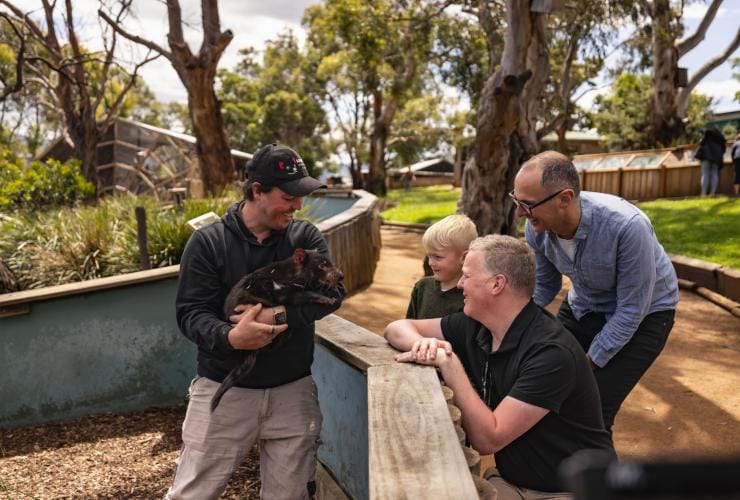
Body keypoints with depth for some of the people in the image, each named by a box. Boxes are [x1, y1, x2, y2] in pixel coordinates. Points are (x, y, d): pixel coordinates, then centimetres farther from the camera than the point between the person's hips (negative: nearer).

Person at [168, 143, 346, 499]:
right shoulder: (207, 241, -6)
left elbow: (332, 290, -11)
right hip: (224, 389, -2)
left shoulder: (305, 236, 0)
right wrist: (229, 337, -32)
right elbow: (190, 313, -11)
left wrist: (279, 314, -26)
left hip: (292, 390, 2)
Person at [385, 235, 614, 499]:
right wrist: (422, 344, -18)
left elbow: (487, 439, -25)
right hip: (509, 479, 6)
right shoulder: (475, 327, -5)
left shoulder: (551, 353, -25)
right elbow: (397, 328, 3)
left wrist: (451, 367, -27)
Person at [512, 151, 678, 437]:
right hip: (583, 307, 5)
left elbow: (631, 310, -25)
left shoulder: (628, 227, -36)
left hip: (643, 314, -4)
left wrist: (588, 364, -19)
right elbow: (543, 285, -2)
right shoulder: (537, 226, -20)